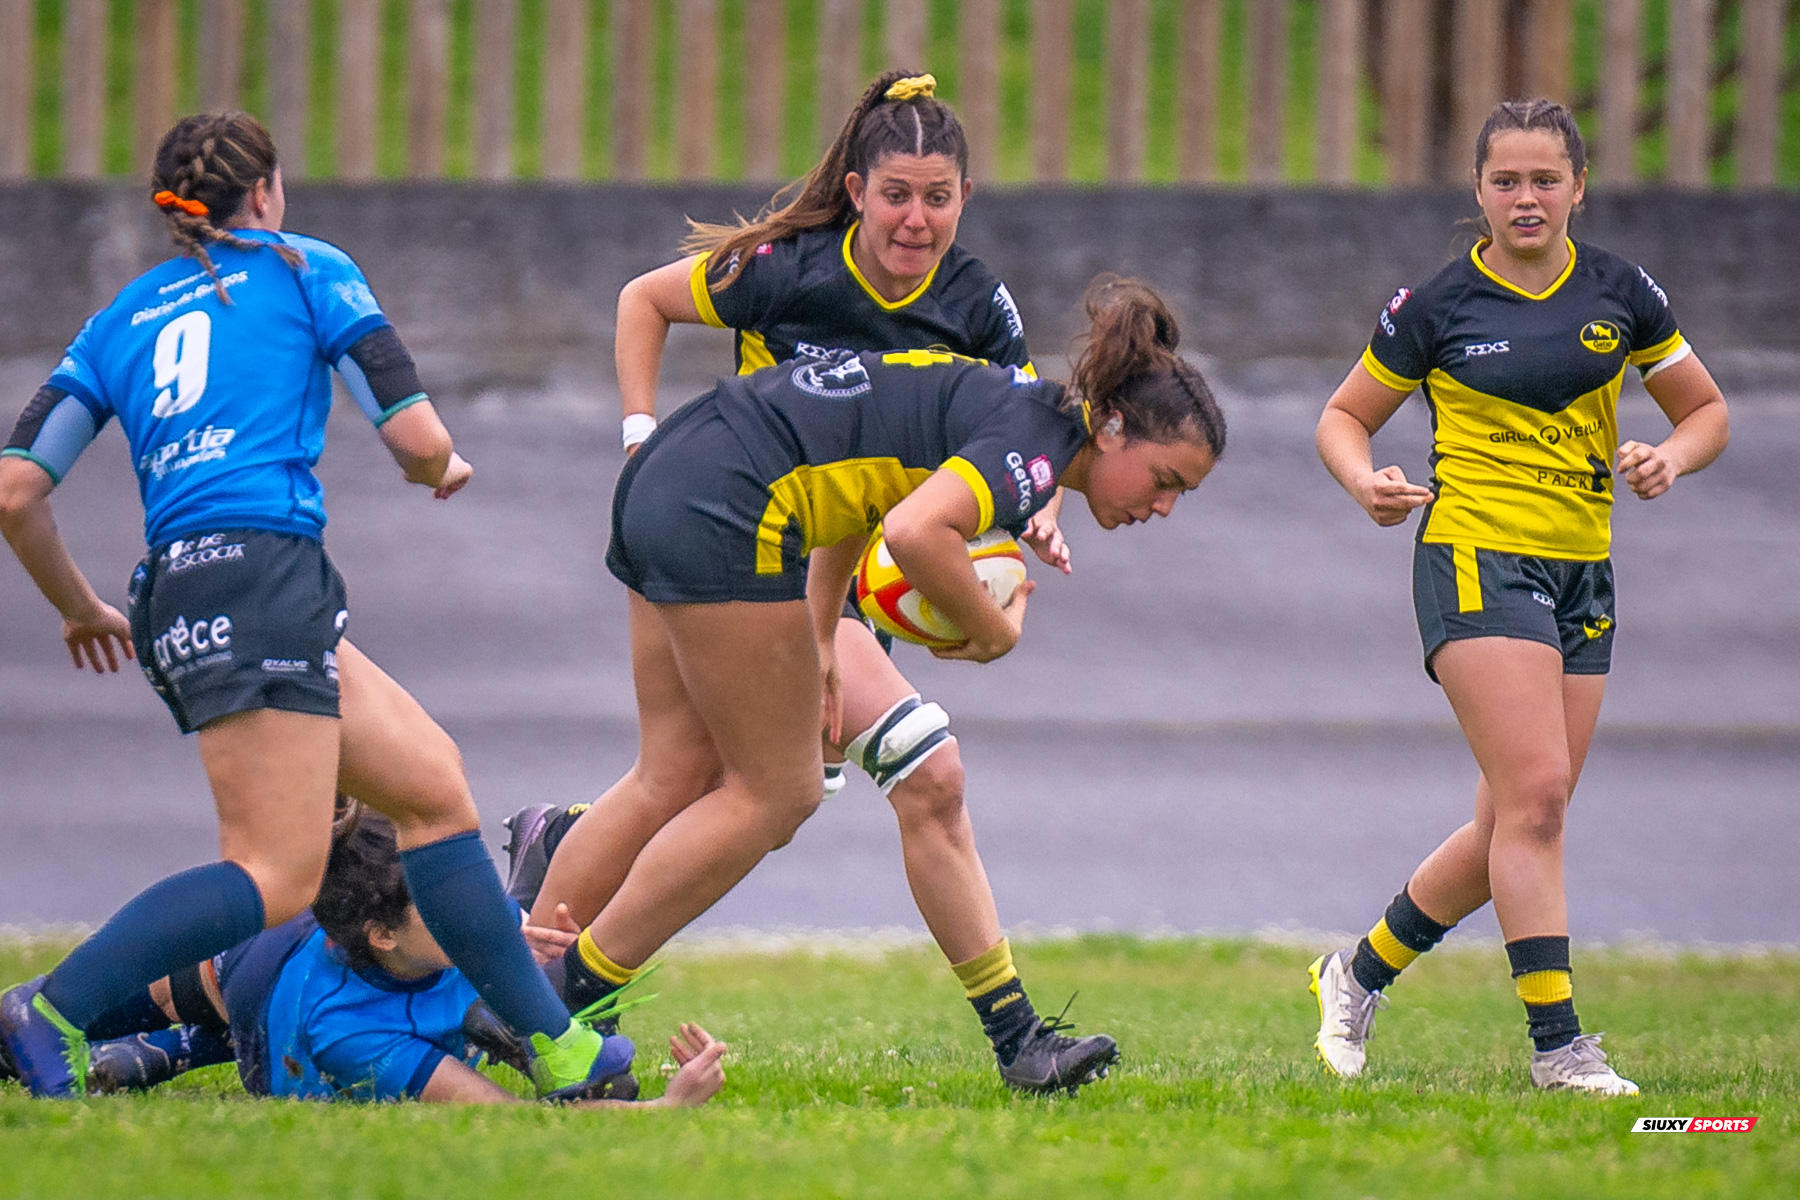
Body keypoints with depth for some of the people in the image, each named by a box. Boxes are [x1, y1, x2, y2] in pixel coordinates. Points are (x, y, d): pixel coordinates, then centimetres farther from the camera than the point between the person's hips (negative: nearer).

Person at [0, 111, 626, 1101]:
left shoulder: (121, 319, 22)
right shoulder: (305, 270, 9)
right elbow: (416, 437, 3)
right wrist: (441, 471, 27)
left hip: (175, 595, 7)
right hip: (262, 574, -7)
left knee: (431, 783, 14)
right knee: (277, 878, -13)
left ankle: (553, 1047, 12)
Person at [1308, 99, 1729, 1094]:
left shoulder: (1619, 294, 6)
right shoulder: (1438, 306, -3)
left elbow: (1706, 410, 14)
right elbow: (1342, 417, 7)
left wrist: (1670, 459, -8)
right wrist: (1368, 482, -14)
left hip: (1583, 578, 5)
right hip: (1476, 561, -5)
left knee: (1514, 825, 5)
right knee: (1535, 792, -19)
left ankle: (1361, 972, 25)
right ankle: (1556, 1042, -17)